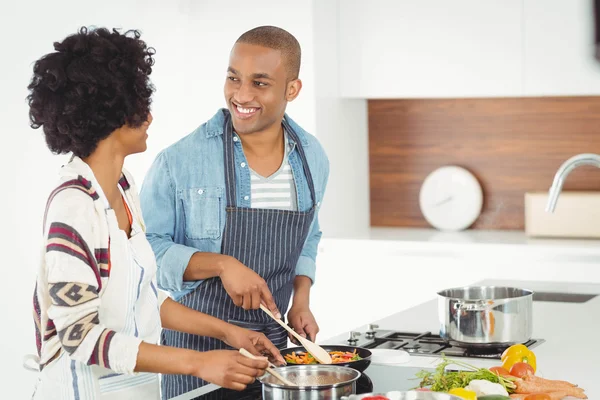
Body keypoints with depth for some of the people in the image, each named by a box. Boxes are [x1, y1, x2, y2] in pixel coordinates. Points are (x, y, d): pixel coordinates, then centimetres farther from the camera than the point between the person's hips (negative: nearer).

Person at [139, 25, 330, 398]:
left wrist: (302, 301, -1)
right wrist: (221, 265, -24)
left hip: (274, 339, 4)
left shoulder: (313, 158, 1)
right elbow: (146, 248, -12)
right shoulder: (180, 161, -15)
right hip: (197, 342, -4)